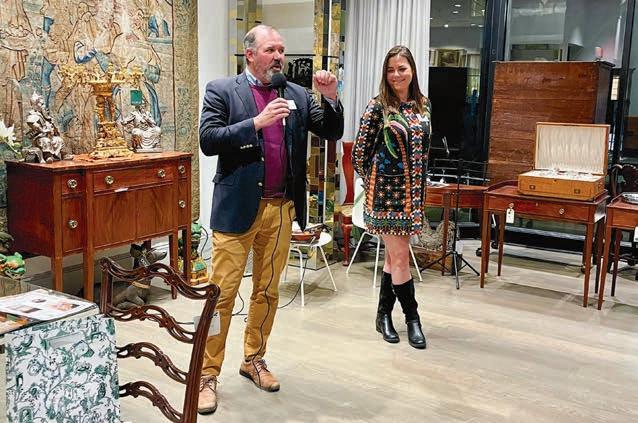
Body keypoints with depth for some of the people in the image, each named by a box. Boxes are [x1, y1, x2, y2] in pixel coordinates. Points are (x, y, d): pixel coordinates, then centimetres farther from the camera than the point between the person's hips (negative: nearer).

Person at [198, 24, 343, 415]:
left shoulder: (298, 95, 10)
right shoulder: (221, 91, -1)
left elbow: (333, 133, 6)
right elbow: (208, 141, -12)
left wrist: (331, 97, -10)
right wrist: (257, 123, -20)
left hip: (282, 208, 4)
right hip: (237, 208, -4)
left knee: (268, 291, 14)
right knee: (223, 293, -1)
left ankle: (254, 359, 31)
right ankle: (209, 374, 11)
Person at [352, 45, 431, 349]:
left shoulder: (423, 104, 7)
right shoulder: (378, 106, -9)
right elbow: (359, 152, -5)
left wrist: (418, 185, 13)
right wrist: (373, 180, 2)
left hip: (413, 190, 5)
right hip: (387, 190, -5)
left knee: (394, 255, 12)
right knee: (400, 257, -2)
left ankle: (384, 315, 24)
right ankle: (412, 318, 12)